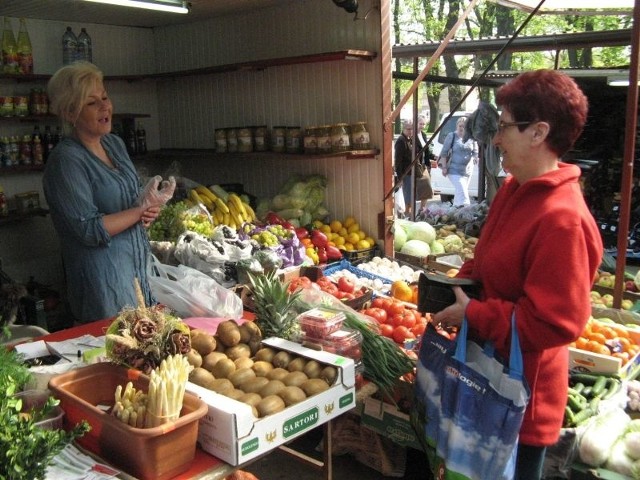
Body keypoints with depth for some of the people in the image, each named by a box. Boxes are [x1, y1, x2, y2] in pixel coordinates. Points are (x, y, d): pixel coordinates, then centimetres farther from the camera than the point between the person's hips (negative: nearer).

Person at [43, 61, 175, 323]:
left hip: (139, 262, 8)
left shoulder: (115, 143, 9)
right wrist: (142, 209, -18)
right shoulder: (66, 160, -15)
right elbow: (90, 230, -19)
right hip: (103, 275, -8)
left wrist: (149, 210, -2)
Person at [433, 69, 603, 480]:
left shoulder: (562, 219, -28)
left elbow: (554, 322, -28)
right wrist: (459, 284, -1)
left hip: (521, 392, -9)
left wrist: (471, 315, -21)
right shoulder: (514, 189, 2)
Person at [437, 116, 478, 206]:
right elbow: (444, 152, -5)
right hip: (454, 170, -5)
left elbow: (475, 152, 9)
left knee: (459, 192, 14)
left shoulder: (471, 138, 4)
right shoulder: (452, 136, -5)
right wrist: (444, 167, -10)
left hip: (467, 170, 5)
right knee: (462, 191, -17)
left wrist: (475, 157, -14)